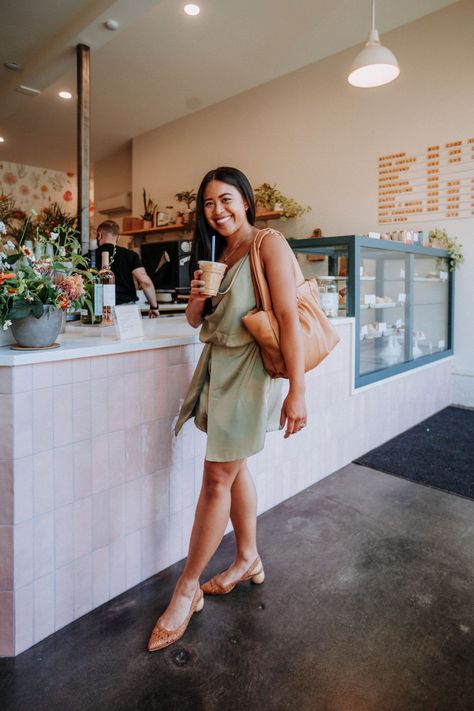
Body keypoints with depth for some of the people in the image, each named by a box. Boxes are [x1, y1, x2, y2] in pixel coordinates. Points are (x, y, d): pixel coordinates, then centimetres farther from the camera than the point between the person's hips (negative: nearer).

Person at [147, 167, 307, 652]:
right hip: (217, 366, 7)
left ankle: (187, 588, 13)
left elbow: (288, 316, -18)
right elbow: (195, 321, 16)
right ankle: (248, 560, 34)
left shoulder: (268, 244, -9)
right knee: (234, 467, 14)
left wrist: (297, 391, -24)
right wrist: (196, 298, -7)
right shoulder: (217, 253, 15)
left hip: (248, 370, -7)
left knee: (217, 478, -3)